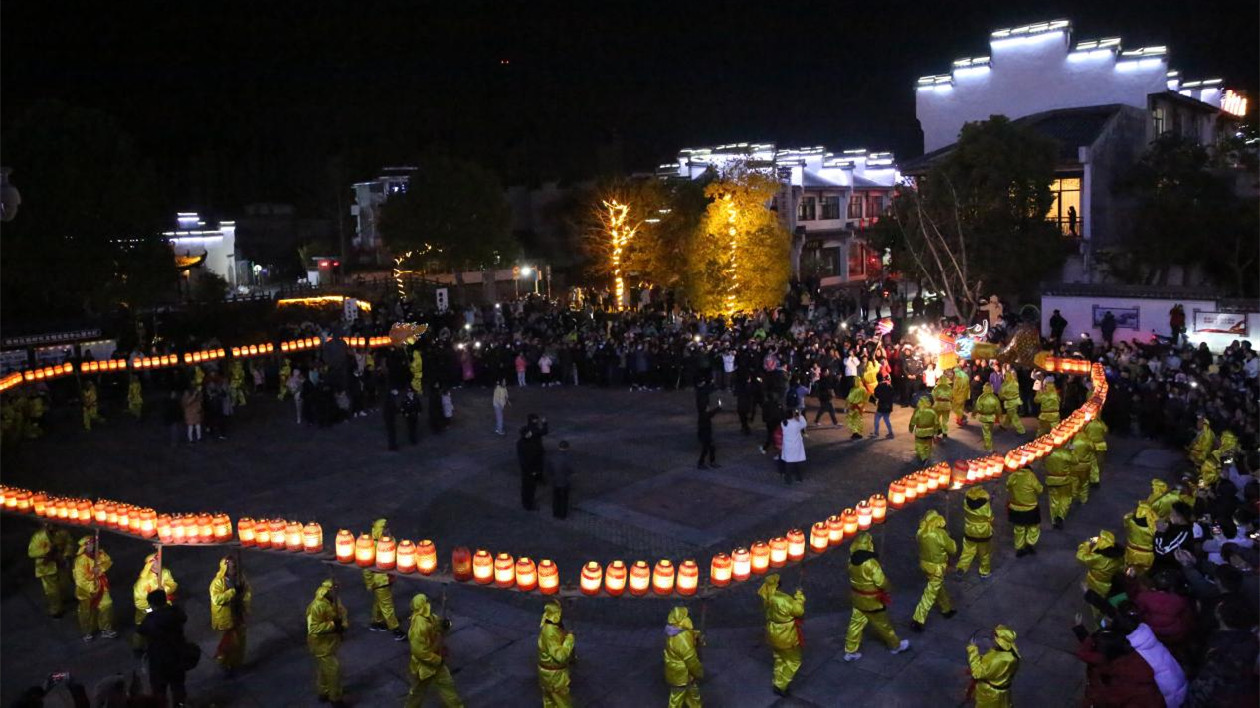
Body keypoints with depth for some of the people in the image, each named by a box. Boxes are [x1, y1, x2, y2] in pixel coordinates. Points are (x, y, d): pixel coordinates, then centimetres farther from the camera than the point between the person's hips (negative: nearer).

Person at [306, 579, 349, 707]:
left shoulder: (335, 601, -3)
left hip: (331, 642, 8)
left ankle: (323, 693, 42)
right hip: (321, 644, -8)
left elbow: (344, 613, 6)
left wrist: (343, 624, -15)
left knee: (324, 668, 24)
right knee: (333, 669, -1)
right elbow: (313, 628, -30)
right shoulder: (316, 607, -29)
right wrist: (332, 625, -31)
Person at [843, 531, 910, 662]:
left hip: (857, 597, 6)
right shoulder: (870, 563, -30)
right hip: (871, 601, -6)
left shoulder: (852, 559, -8)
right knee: (882, 624, 15)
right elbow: (882, 583, -22)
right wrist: (888, 588, 0)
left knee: (856, 623, 15)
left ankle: (850, 651, 21)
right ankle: (895, 645, 36)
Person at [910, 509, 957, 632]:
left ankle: (947, 609, 46)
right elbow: (953, 549, -14)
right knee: (930, 594, 1)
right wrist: (949, 539, 5)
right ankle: (917, 620, 2)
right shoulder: (940, 534, -25)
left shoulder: (921, 532, -9)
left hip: (924, 563, 7)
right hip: (936, 567, -7)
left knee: (939, 587, 28)